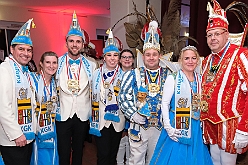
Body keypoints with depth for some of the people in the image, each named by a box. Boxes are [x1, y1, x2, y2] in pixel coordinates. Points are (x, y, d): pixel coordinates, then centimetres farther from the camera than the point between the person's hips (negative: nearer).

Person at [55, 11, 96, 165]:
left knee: (78, 150, 16)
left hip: (83, 114, 1)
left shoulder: (91, 65, 3)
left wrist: (93, 111, 4)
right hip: (63, 114, -1)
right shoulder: (57, 63, 0)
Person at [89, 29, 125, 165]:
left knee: (113, 153, 15)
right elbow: (93, 97, 1)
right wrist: (93, 120, -2)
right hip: (101, 120, -1)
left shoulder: (123, 75, 2)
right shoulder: (96, 73, -1)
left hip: (118, 120, 2)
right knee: (103, 154, 1)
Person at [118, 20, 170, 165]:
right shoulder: (133, 75, -3)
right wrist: (133, 115, -12)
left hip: (160, 127, 2)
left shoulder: (168, 75, 2)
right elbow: (123, 97, -3)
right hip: (138, 126, -1)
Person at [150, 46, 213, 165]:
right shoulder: (172, 79, -8)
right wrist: (168, 127, -14)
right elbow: (164, 104, -10)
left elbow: (202, 104, 12)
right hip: (177, 126, -4)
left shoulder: (200, 79, 6)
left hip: (196, 127, 5)